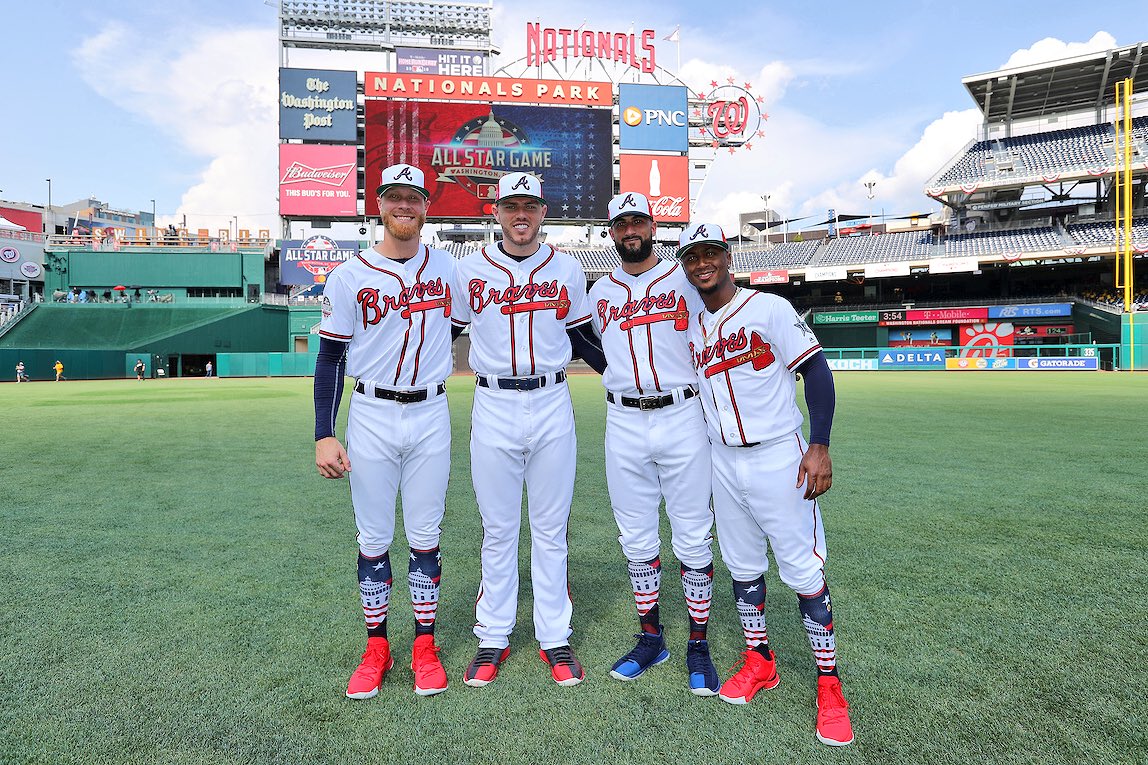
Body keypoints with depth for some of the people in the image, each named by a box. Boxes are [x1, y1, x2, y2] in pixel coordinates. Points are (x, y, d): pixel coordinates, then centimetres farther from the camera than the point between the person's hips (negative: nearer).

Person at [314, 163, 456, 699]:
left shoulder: (446, 267, 4)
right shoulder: (350, 276, -3)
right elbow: (330, 359, -2)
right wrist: (324, 435, -9)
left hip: (431, 416, 1)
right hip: (371, 417, -1)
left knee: (425, 536, 8)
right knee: (373, 538, 7)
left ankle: (425, 646, 22)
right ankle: (376, 648, 23)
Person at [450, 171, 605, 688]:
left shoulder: (567, 270, 5)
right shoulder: (469, 270, 2)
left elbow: (582, 336, 14)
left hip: (551, 407, 1)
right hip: (493, 409, 0)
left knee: (551, 529, 9)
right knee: (497, 530, 9)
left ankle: (554, 638, 23)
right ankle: (493, 639, 24)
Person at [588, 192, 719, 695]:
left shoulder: (685, 279, 5)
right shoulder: (600, 292, 13)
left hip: (682, 418, -2)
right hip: (624, 424, 3)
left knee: (693, 537, 1)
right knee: (636, 538, 9)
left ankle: (698, 646, 15)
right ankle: (650, 639, 25)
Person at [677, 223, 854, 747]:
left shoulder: (769, 308, -8)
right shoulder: (690, 326, 9)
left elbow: (816, 370, -11)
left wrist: (819, 445, -19)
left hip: (778, 459, -5)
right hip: (723, 463, 6)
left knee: (804, 571, -2)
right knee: (742, 567, 13)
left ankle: (829, 684, 12)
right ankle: (759, 662, 31)